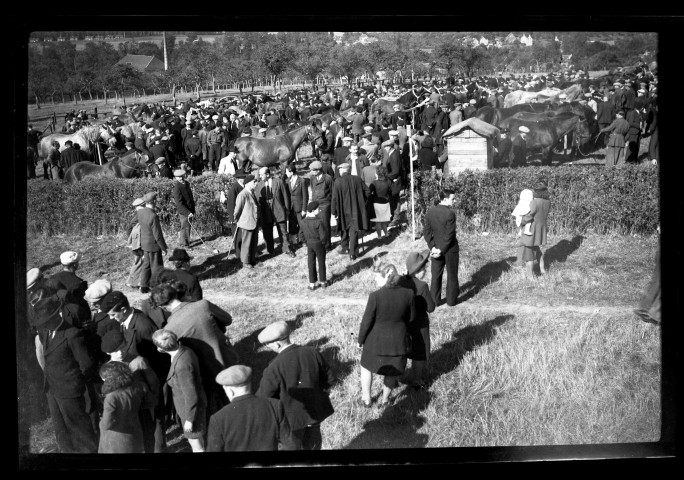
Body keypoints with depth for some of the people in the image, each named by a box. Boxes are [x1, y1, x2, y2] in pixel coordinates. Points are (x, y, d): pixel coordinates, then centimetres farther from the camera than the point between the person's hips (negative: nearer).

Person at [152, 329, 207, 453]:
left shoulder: (182, 365, -36)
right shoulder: (185, 351, -11)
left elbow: (192, 396, -27)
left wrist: (189, 420, -15)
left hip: (191, 408, -8)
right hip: (191, 404, 8)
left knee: (196, 444, 14)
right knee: (194, 439, 28)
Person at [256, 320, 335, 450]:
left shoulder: (275, 367, -28)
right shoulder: (312, 352, -14)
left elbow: (263, 397, -19)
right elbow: (329, 377, -1)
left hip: (293, 417, -4)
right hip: (315, 410, 4)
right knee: (313, 443, 26)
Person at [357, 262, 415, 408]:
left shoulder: (375, 296, -25)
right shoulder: (408, 294, -14)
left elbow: (366, 322, -17)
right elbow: (411, 317, 0)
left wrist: (360, 340, -1)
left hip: (376, 340, -2)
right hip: (397, 341, 3)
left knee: (366, 366, 24)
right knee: (392, 371, 24)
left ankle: (366, 399, 35)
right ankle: (385, 399, 41)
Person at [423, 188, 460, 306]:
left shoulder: (430, 212, -3)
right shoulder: (450, 214, -21)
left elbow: (426, 231, -3)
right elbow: (449, 235, -22)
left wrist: (433, 247, -5)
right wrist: (441, 250, -14)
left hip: (436, 248, 5)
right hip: (450, 249, -5)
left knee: (436, 275, 16)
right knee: (452, 275, 12)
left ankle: (434, 300, 23)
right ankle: (451, 300, 23)